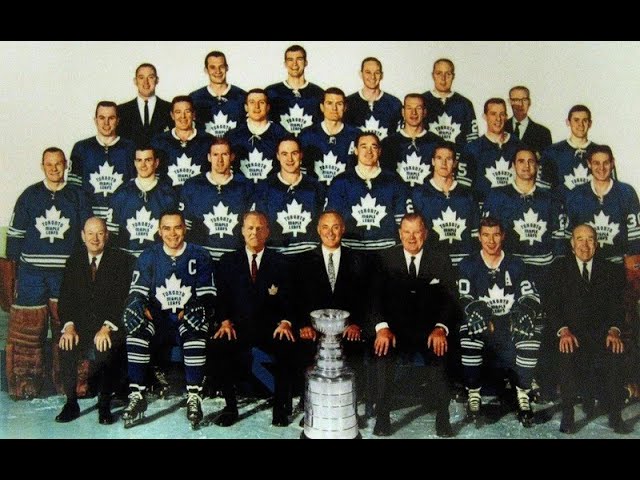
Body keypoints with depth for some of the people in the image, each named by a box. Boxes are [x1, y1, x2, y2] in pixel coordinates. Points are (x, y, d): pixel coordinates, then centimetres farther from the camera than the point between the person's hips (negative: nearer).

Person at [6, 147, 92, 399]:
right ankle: (25, 383, 10)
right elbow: (15, 232, 11)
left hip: (67, 274, 0)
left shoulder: (78, 196, 6)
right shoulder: (29, 196, 8)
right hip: (32, 273, 1)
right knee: (27, 329, 1)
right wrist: (15, 263, 4)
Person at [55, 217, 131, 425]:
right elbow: (66, 297, 6)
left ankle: (104, 406, -15)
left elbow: (123, 299, -7)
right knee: (65, 347, -26)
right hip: (80, 324, 3)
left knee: (106, 349, -32)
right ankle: (71, 403, -9)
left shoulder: (120, 260, 0)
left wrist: (108, 327, -20)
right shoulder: (74, 260, 11)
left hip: (110, 325, -3)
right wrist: (69, 325, -11)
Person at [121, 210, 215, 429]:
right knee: (136, 328, -30)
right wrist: (141, 307, -22)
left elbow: (208, 296, -1)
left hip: (187, 319, -2)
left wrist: (192, 310, -22)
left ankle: (194, 396, -30)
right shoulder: (148, 256, 7)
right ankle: (137, 395, -26)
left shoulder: (200, 256, 3)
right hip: (157, 319, 2)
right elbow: (136, 293, 3)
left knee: (195, 329, -35)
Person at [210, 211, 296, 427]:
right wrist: (225, 321, -12)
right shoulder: (228, 261, 11)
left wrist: (285, 322, -14)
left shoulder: (280, 262, 9)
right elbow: (221, 297, 6)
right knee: (218, 348, -30)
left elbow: (289, 298, 4)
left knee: (288, 348, -31)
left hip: (270, 327, 0)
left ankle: (280, 406, -11)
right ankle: (230, 406, -11)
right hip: (238, 326, 1)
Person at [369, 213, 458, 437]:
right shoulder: (387, 258, 4)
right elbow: (377, 297, -3)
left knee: (439, 348, -32)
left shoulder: (441, 261, 5)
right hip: (395, 326, 0)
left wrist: (440, 328, -21)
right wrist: (382, 327, -21)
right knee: (383, 349, -31)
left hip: (428, 328, 0)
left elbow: (450, 300, -1)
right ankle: (382, 416, -19)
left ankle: (442, 417, -18)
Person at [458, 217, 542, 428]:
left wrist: (525, 311, -18)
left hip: (511, 324, 2)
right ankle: (473, 395, -21)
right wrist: (482, 316, -25)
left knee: (531, 330, -29)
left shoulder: (515, 265, 11)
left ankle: (523, 395, -17)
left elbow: (531, 295, 5)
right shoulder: (468, 265, 5)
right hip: (482, 325, -1)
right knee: (469, 328, -34)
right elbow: (463, 298, -6)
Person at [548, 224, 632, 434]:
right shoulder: (559, 268, 9)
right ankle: (567, 414, -19)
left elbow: (617, 305, 5)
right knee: (567, 353, -33)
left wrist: (613, 331, -14)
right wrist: (563, 331, -16)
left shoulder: (611, 270, 13)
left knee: (617, 351, -30)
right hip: (572, 331, -1)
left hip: (602, 332, 1)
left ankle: (615, 416, -18)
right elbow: (554, 304, 1)